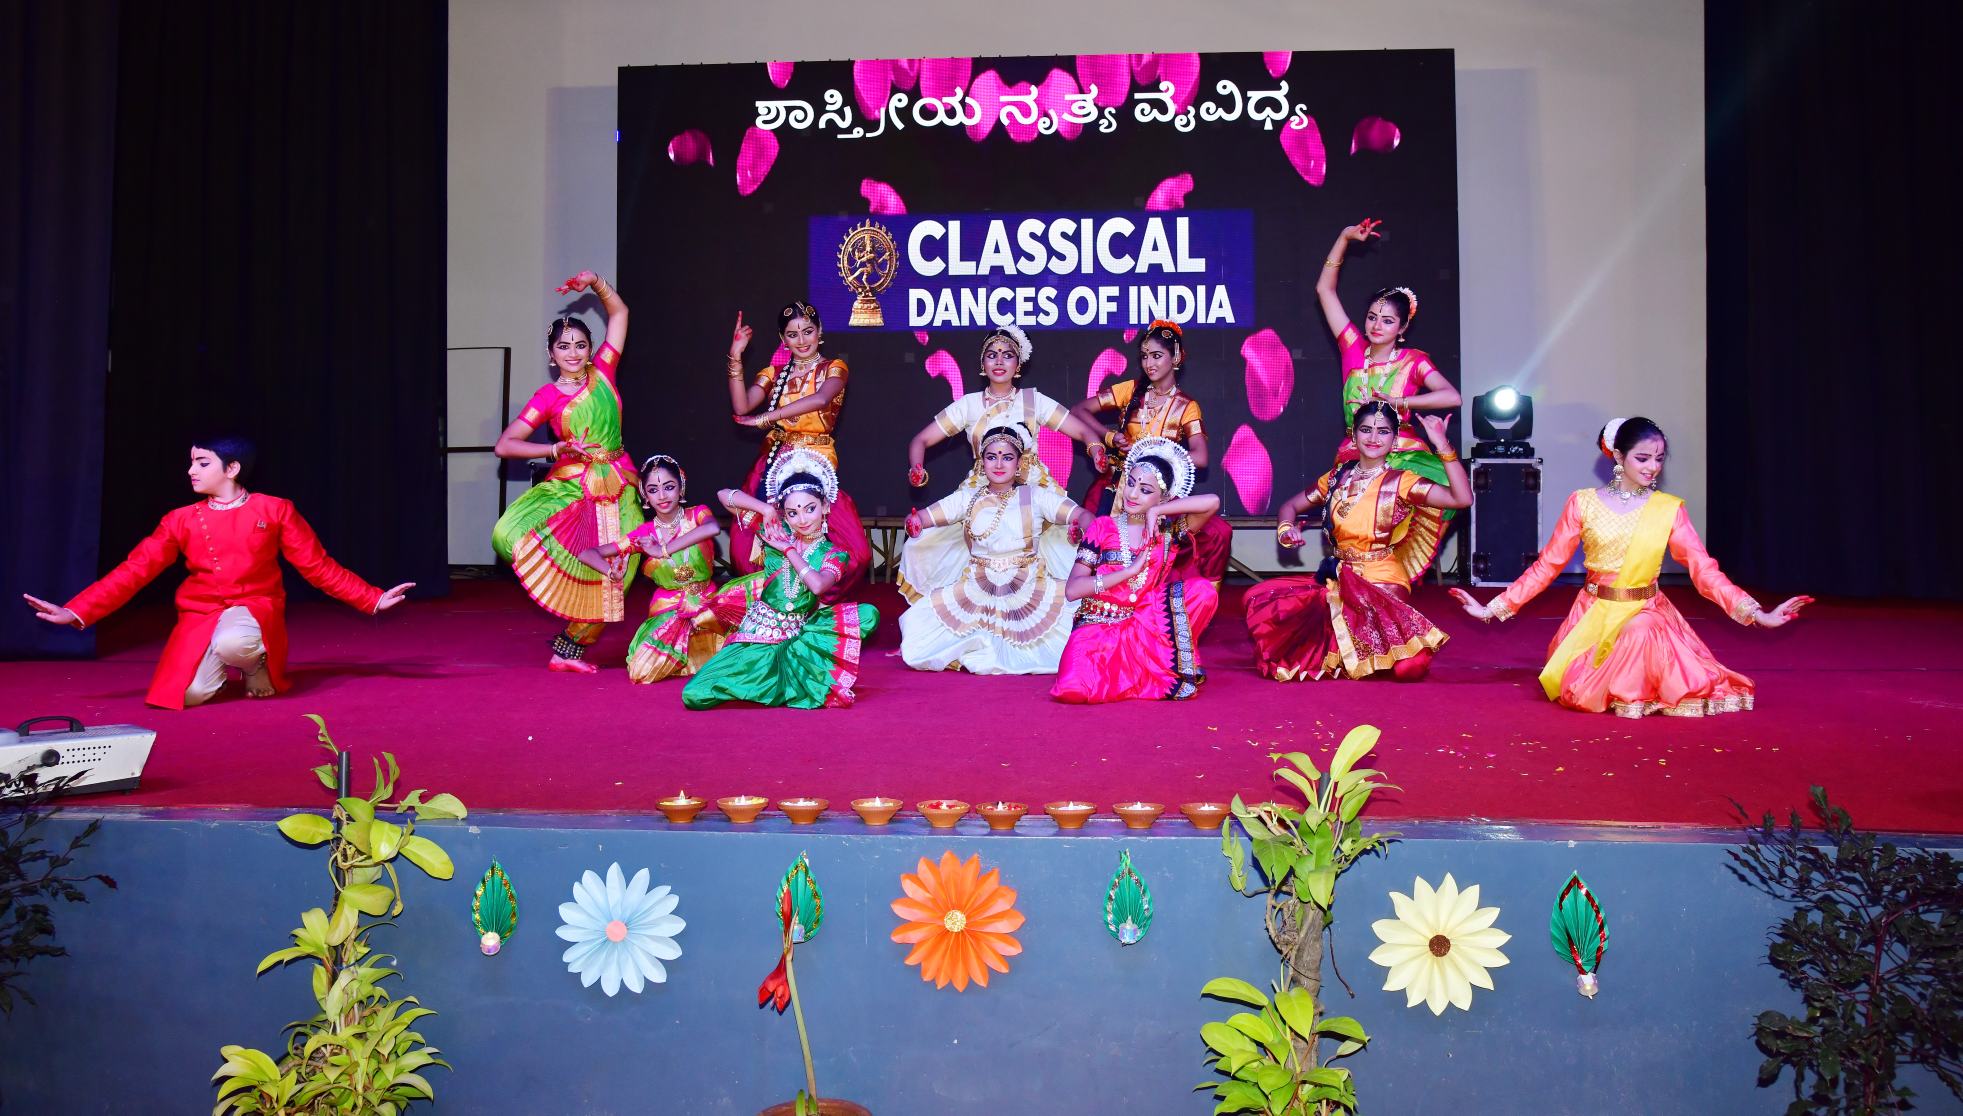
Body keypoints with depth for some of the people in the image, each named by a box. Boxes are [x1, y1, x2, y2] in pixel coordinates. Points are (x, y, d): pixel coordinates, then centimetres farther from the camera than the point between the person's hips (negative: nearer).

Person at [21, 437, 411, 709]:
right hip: (200, 617, 3)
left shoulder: (275, 511, 0)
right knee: (191, 694, -24)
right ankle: (219, 661, 12)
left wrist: (373, 599, -2)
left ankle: (258, 664, -2)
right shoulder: (180, 521, 6)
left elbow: (319, 566, 3)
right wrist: (75, 611, -9)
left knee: (231, 642, -40)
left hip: (255, 609, -3)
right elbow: (134, 571, 2)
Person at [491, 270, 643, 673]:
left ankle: (567, 650, 20)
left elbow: (619, 312, 10)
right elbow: (505, 445, -7)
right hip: (569, 487, -1)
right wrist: (558, 448, -14)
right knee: (509, 534, -25)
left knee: (605, 579, 2)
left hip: (616, 490, 1)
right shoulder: (546, 397, -3)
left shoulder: (603, 373, 3)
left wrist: (595, 282, -4)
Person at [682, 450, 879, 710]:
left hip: (798, 635, 0)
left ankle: (791, 664, -15)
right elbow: (725, 495, 2)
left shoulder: (834, 554, 0)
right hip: (755, 635, 0)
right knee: (694, 696, -20)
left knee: (868, 614, -23)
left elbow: (818, 586, -23)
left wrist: (788, 549, -11)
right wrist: (767, 509, -8)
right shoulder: (777, 532, 2)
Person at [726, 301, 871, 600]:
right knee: (746, 546, -10)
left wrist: (769, 417, -24)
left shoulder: (833, 368, 4)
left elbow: (821, 399, -19)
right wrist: (735, 358, -9)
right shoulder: (775, 372, 14)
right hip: (775, 463, 3)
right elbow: (742, 407, -2)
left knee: (855, 551, -18)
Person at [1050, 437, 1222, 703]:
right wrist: (1131, 571, -11)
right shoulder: (1103, 528, 3)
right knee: (1074, 689, -33)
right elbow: (1072, 590, -6)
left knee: (1203, 590, -24)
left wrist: (1156, 511, -11)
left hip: (1148, 627, 1)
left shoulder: (1169, 530, 5)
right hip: (1099, 626, 0)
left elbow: (1212, 502, -14)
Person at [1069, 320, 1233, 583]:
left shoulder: (1186, 406, 5)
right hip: (1117, 485, 0)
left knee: (1218, 533, -19)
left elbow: (1199, 458, -11)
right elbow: (1078, 410, 4)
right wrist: (1109, 437, -10)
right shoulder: (1131, 390, 8)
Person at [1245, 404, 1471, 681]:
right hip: (1338, 580, 5)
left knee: (1409, 667, -28)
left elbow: (1462, 498, -20)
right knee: (1260, 598, -8)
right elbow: (1291, 506, 18)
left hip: (1382, 582, -5)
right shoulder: (1337, 478, 8)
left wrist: (1442, 444, -25)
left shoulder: (1401, 482, -7)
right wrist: (1286, 528, -5)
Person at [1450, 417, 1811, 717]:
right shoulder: (1583, 502, -1)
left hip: (1646, 612, 0)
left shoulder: (1669, 508, 1)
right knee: (1577, 692, -19)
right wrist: (1494, 609, -4)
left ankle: (1634, 693, -4)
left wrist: (1757, 613, -17)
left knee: (1641, 634, -35)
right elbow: (1547, 564, 1)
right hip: (1593, 614, 0)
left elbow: (1703, 568, -5)